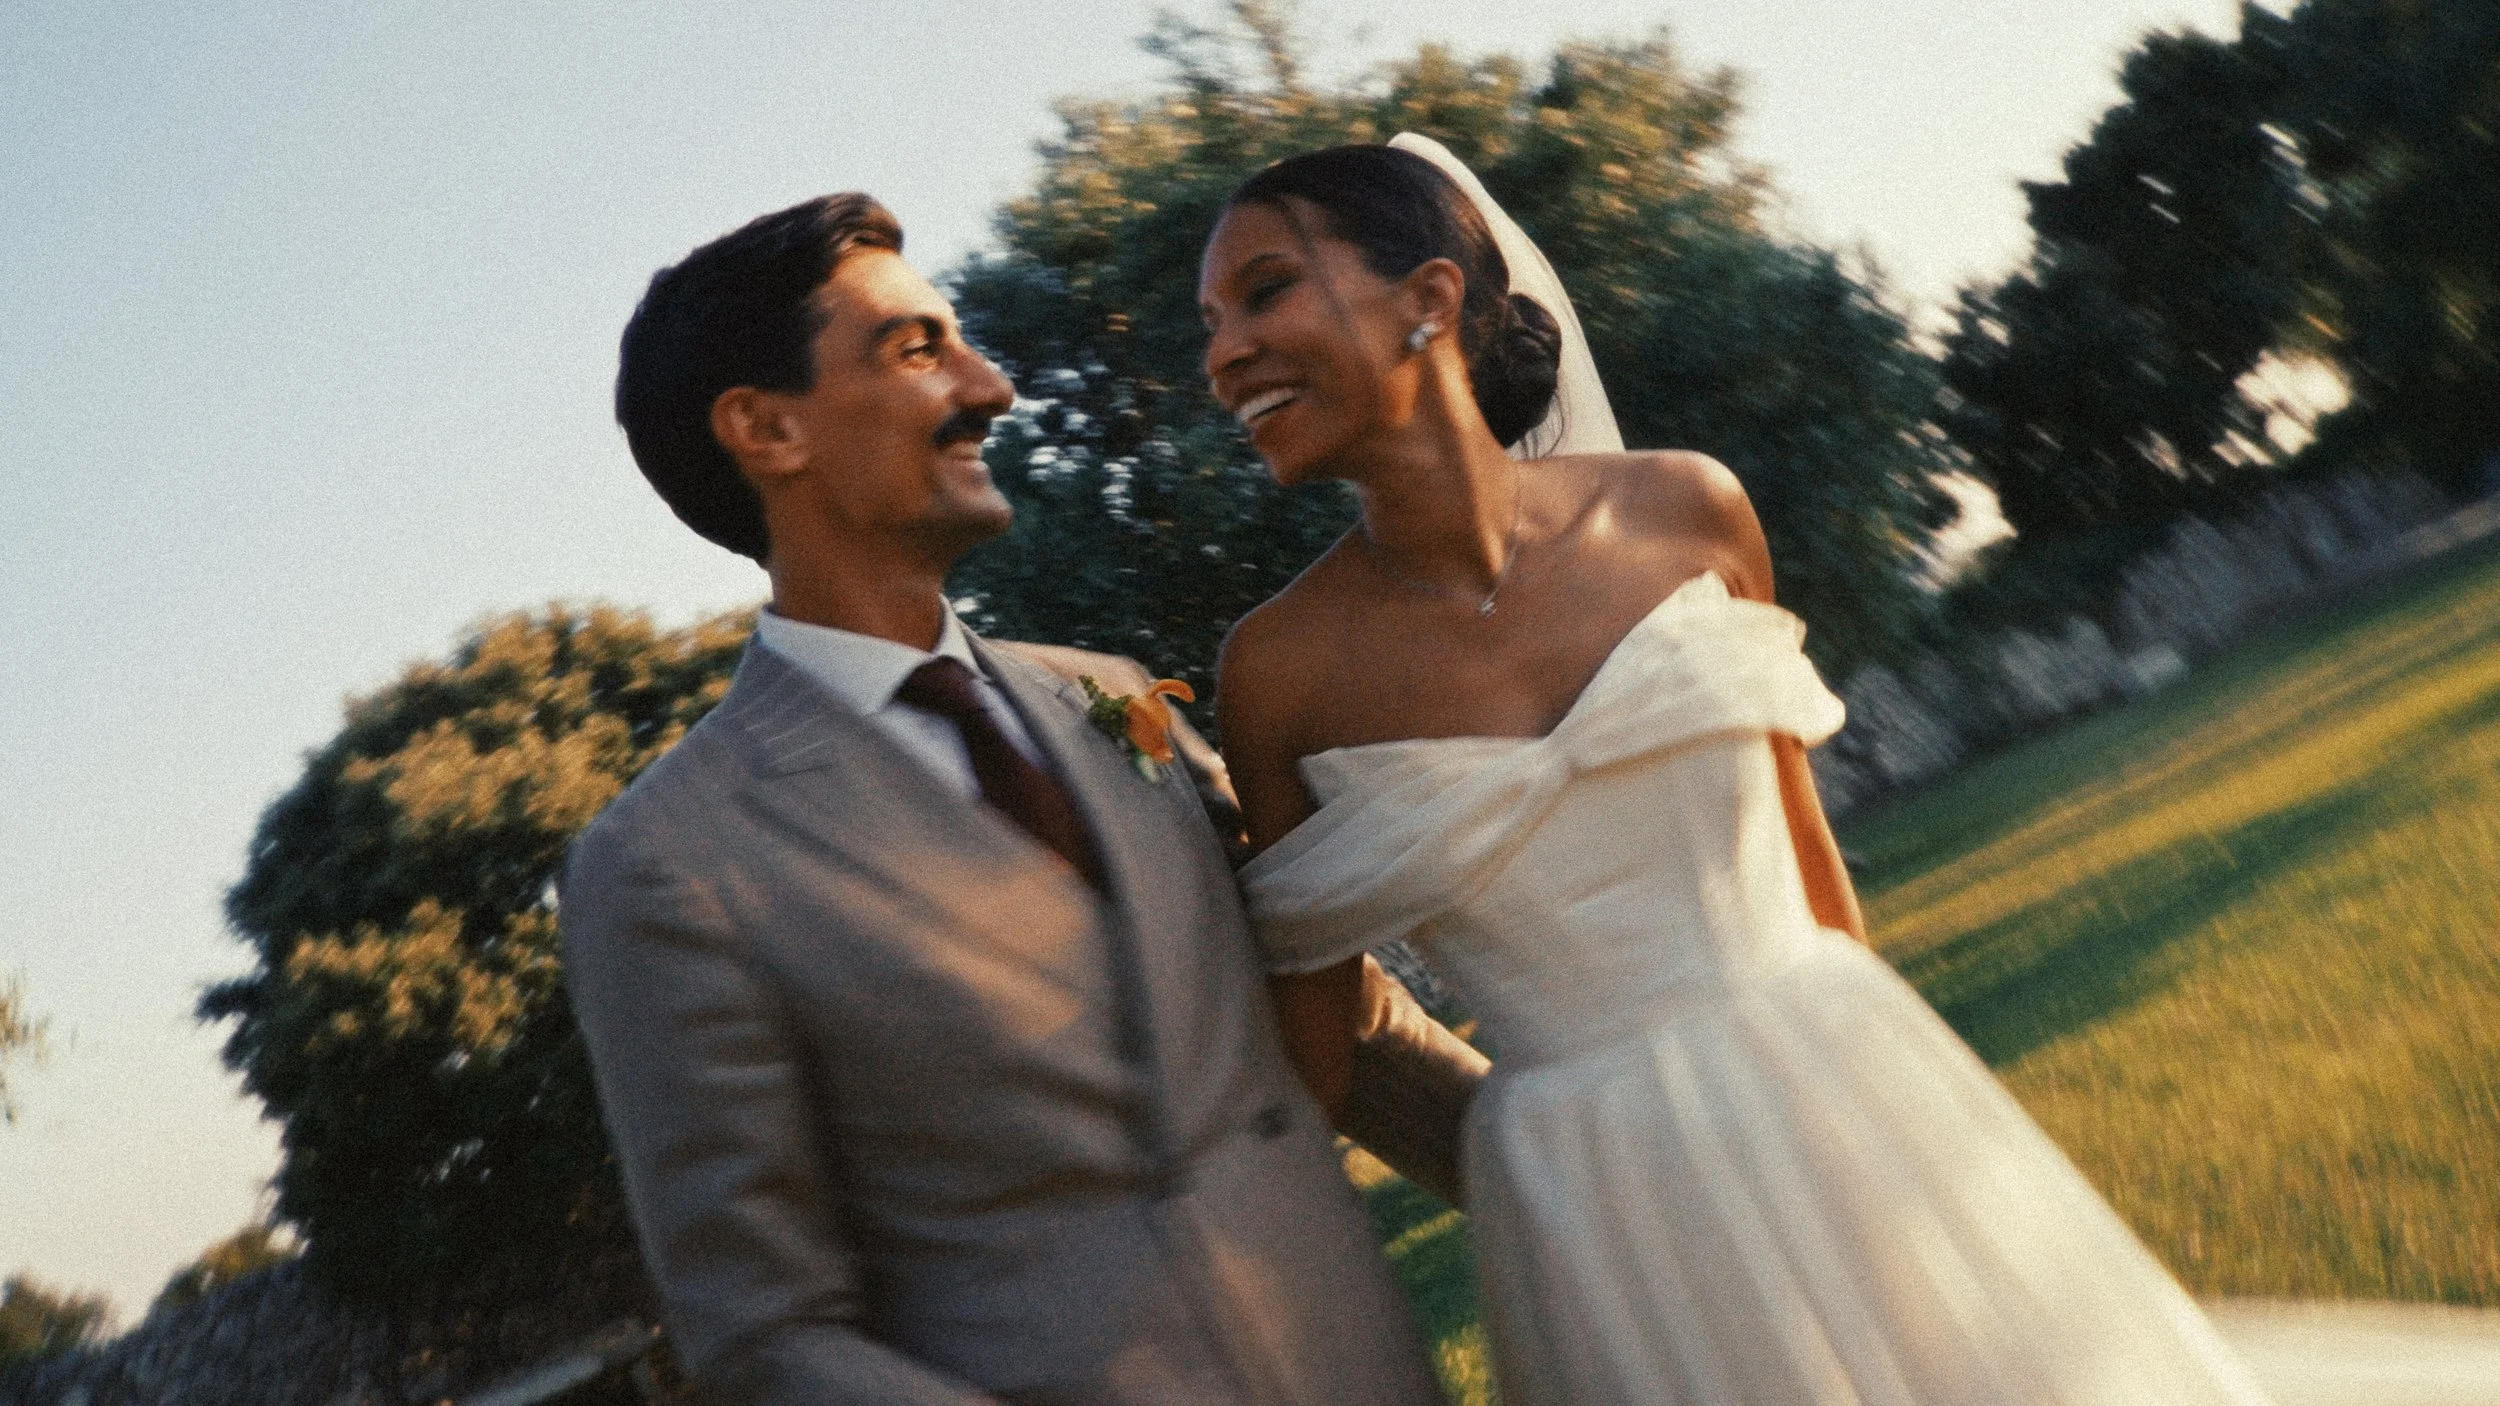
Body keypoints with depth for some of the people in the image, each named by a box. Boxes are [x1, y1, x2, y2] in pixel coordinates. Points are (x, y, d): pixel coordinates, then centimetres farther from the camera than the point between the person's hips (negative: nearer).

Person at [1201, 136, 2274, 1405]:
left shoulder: (1683, 513, -6)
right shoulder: (1279, 668, -9)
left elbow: (1799, 836, 6)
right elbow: (1314, 1036, 0)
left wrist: (1888, 1070, 15)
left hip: (1842, 1130, 2)